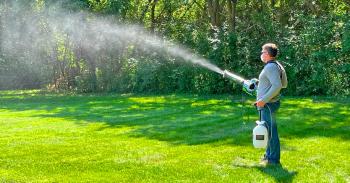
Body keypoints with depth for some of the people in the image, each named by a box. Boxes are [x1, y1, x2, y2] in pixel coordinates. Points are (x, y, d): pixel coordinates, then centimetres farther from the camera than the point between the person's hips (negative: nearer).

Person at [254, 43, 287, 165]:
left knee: (270, 131, -5)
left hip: (268, 104, -11)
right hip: (268, 104, 11)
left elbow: (277, 86, -28)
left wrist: (264, 99, -27)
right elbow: (284, 84, 21)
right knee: (269, 130, 18)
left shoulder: (271, 67, -18)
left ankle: (273, 159, 1)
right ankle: (269, 155, 28)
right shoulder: (276, 65, 14)